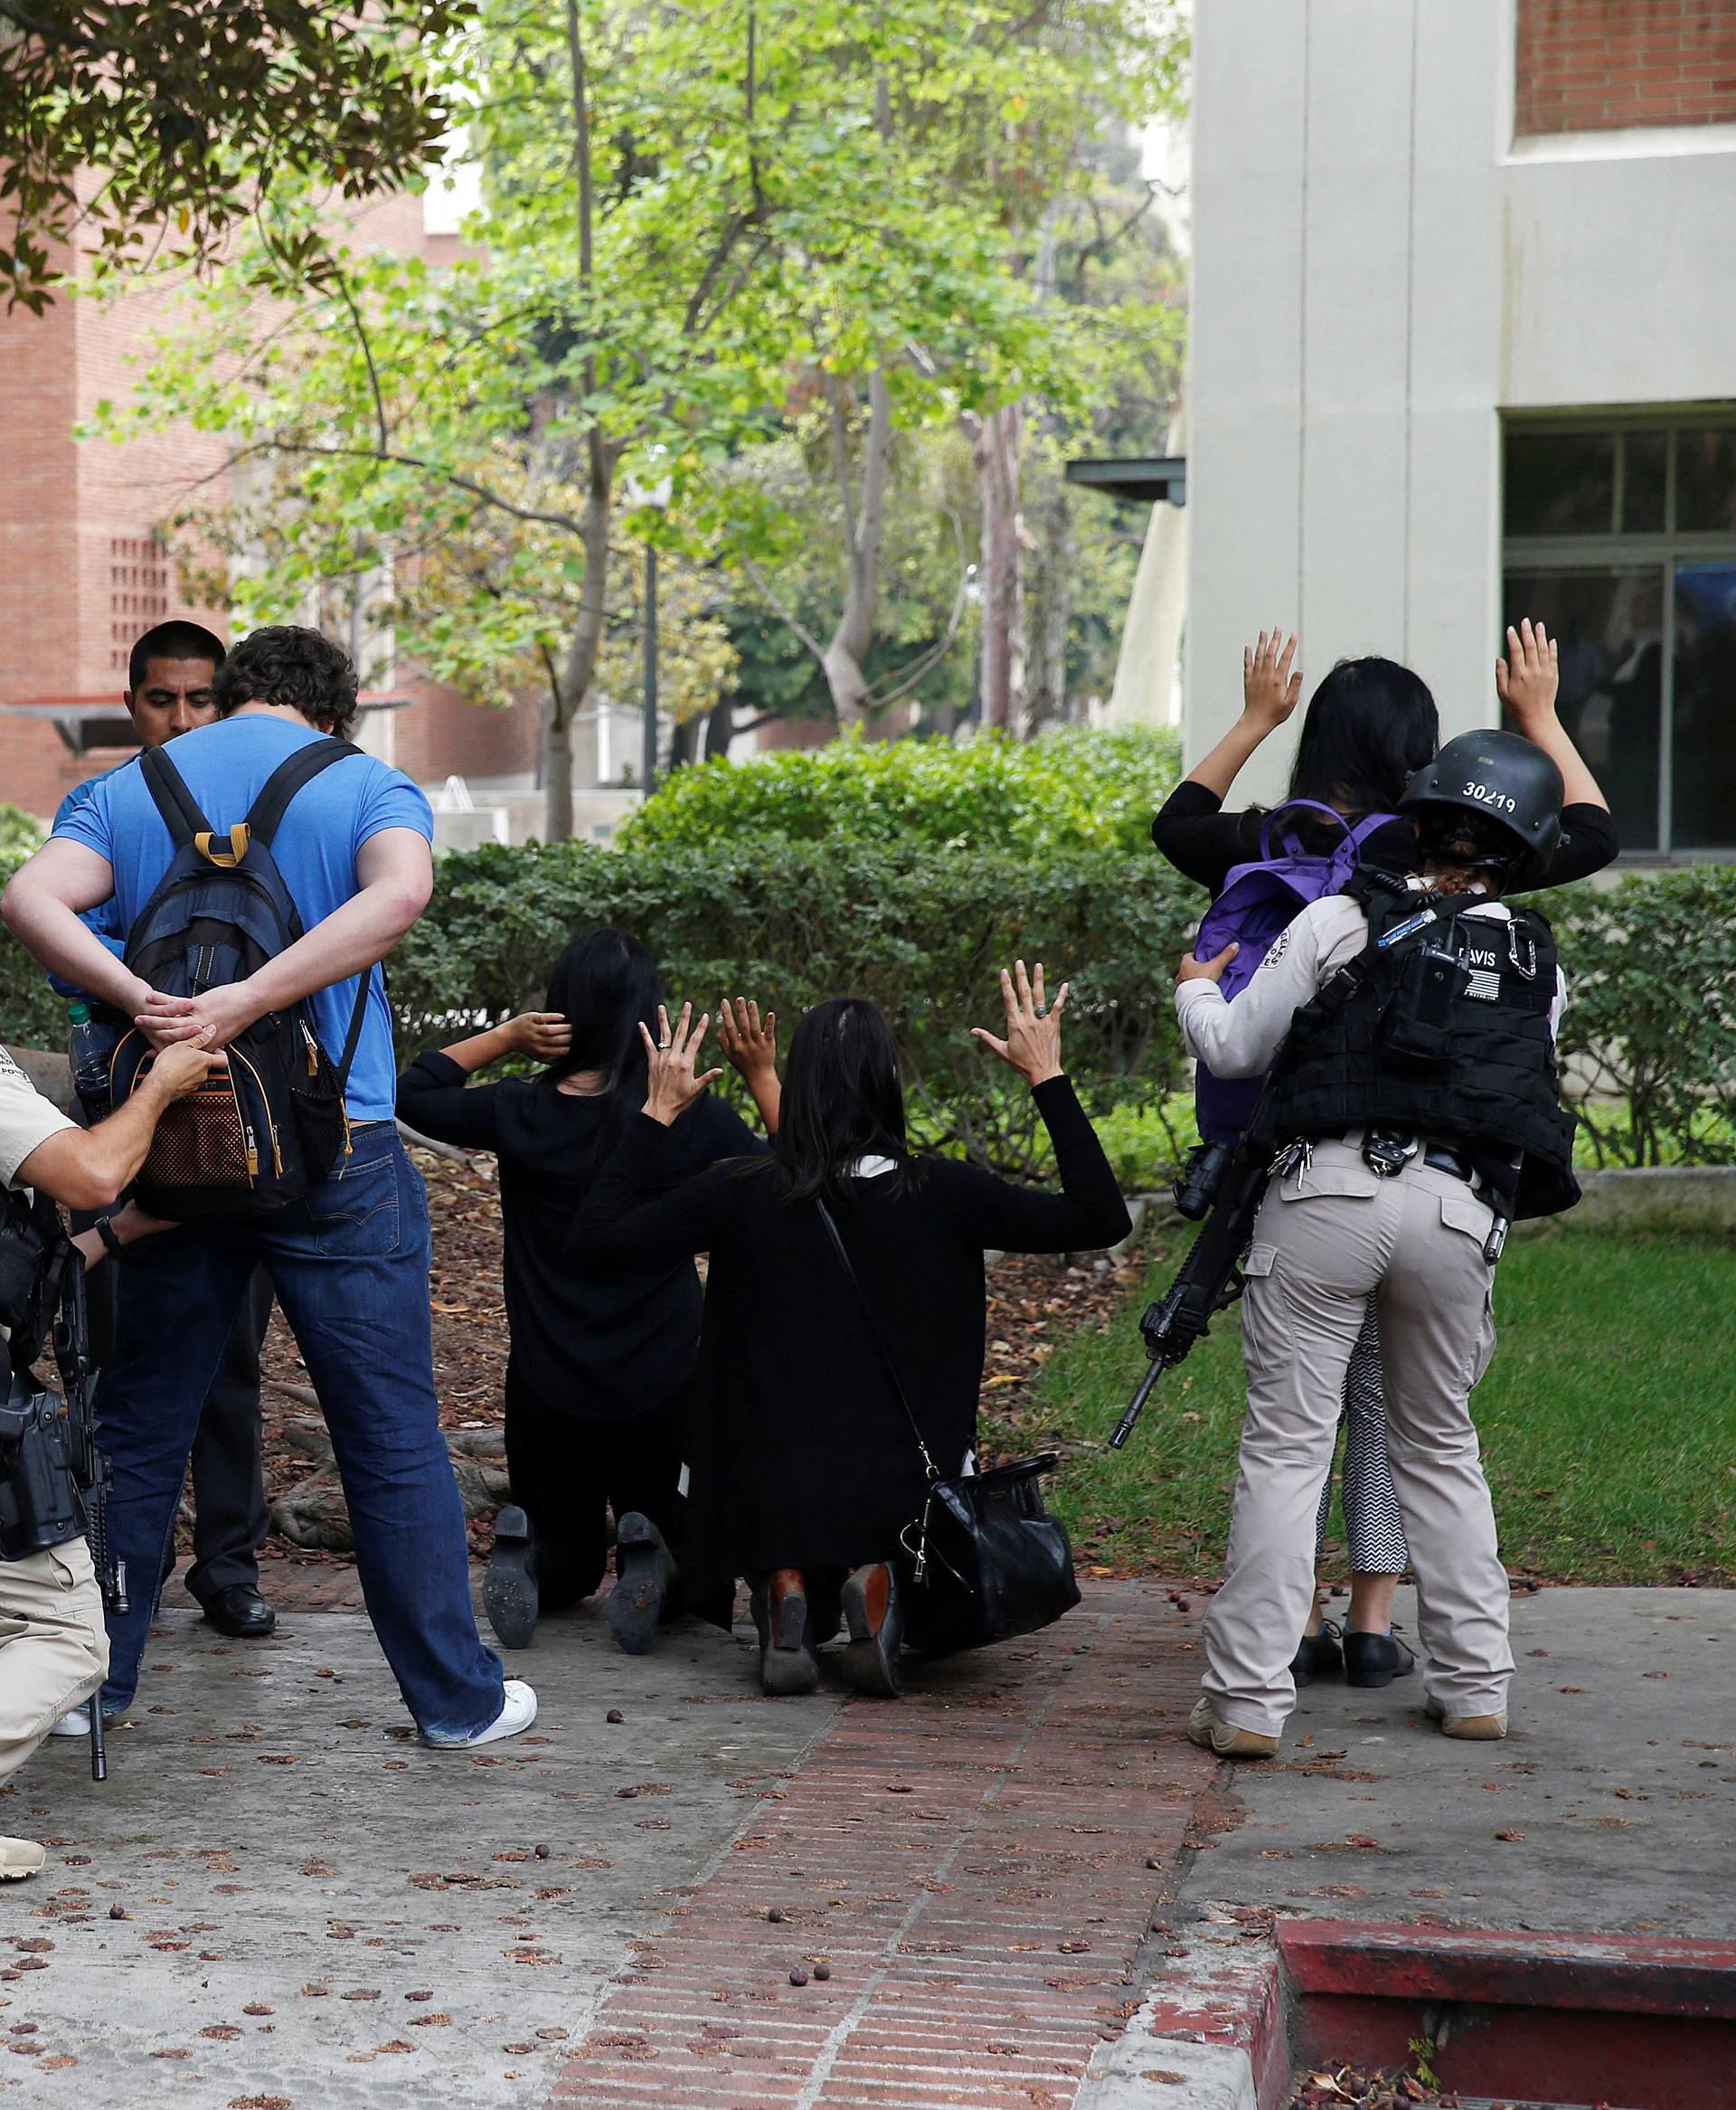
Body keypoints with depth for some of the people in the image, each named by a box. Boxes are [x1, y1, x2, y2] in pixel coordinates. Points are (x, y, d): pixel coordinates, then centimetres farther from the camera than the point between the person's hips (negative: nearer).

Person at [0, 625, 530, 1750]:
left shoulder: (129, 793, 7)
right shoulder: (369, 787, 0)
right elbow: (399, 893, -23)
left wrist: (139, 997, -22)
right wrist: (249, 1001, -27)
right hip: (338, 1155, -2)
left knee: (141, 1425, 14)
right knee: (393, 1433, 5)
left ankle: (96, 1675, 22)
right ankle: (459, 1695, 11)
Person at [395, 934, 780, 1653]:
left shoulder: (519, 1114, -8)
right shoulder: (697, 1120, -11)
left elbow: (414, 1090, 11)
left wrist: (504, 1037, -1)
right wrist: (763, 1077, 11)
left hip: (547, 1394, 1)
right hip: (661, 1396, -1)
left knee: (566, 1565, 21)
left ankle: (523, 1556, -14)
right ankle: (651, 1554, -17)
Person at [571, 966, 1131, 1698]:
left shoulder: (741, 1195, -9)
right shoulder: (940, 1194, -11)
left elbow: (593, 1238, 3)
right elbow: (1101, 1219, -2)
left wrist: (658, 1114, 8)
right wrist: (1048, 1078, 2)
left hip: (773, 1497, 1)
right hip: (905, 1497, -1)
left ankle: (790, 1600, -2)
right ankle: (878, 1588, -3)